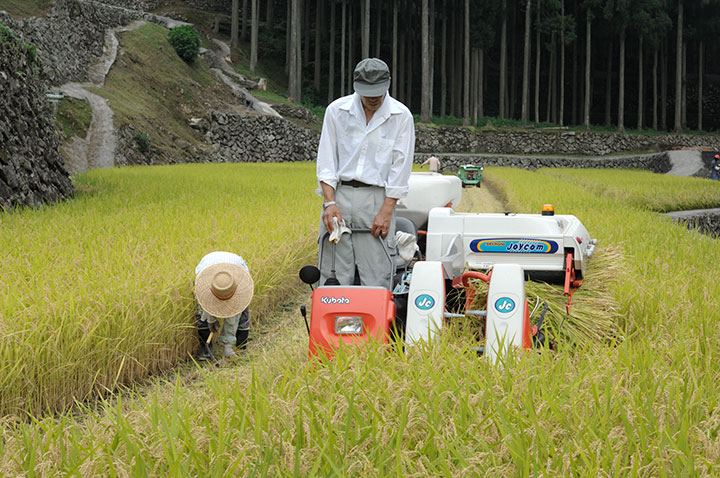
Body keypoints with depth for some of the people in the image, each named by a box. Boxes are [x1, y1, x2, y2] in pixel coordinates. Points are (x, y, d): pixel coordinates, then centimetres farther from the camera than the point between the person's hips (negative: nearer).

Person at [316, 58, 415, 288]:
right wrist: (330, 202, -6)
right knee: (334, 272, -1)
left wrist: (386, 211, -7)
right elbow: (326, 161, 5)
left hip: (377, 198, -1)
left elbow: (400, 167, 0)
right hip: (339, 194, 1)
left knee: (376, 275, -6)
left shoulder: (401, 116, 2)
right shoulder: (336, 110, 6)